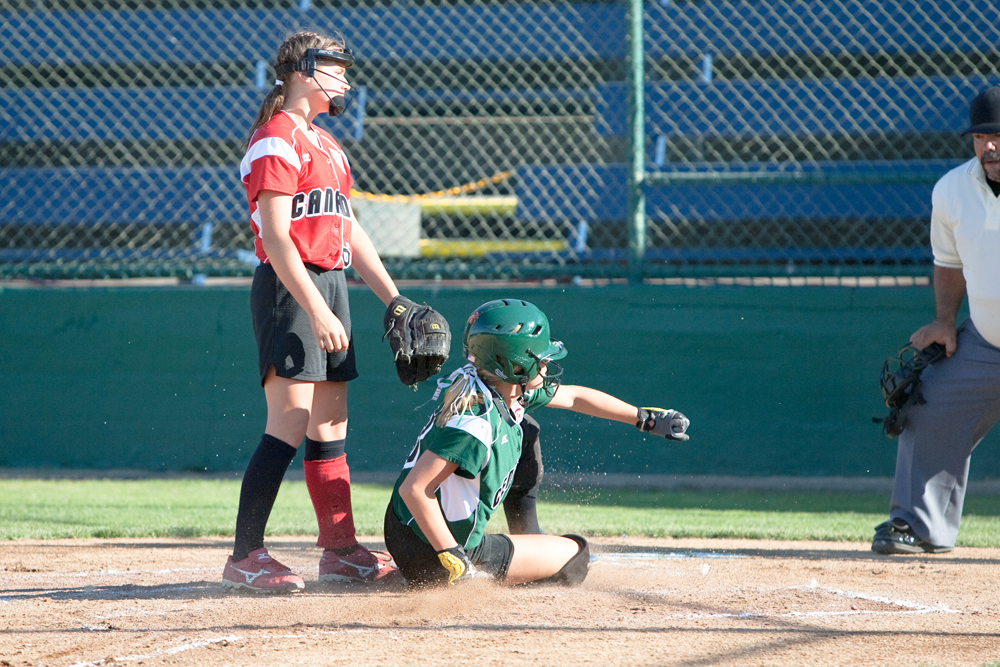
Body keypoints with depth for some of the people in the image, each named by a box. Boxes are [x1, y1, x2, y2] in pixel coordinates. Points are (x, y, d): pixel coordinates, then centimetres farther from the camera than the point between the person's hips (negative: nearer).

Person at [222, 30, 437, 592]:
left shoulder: (326, 145, 20)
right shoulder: (277, 140, -10)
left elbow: (350, 231, 23)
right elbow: (275, 238, -18)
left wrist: (394, 298, 17)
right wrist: (317, 313, -24)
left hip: (331, 285, 10)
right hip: (290, 289, -9)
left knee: (331, 428, 11)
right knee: (291, 424, -15)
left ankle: (341, 550, 15)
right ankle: (246, 557, -15)